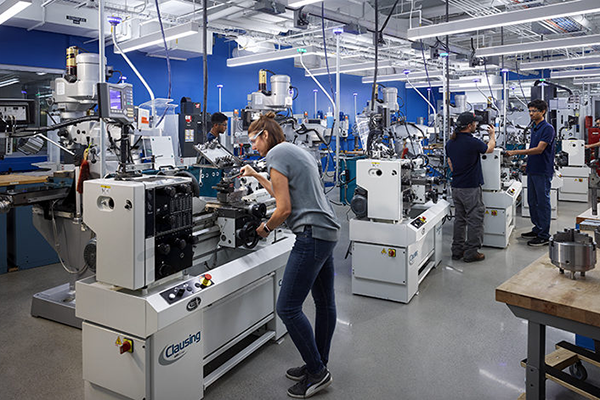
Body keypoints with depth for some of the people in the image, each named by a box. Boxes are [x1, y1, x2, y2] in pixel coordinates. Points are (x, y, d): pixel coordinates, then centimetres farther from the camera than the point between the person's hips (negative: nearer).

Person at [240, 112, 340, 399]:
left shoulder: (277, 154, -9)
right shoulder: (297, 151, 21)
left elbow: (284, 209, -13)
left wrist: (265, 228, 3)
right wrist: (256, 175, 35)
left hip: (312, 234, -11)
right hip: (328, 231, 11)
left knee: (288, 308, -7)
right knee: (324, 302, 15)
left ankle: (317, 372, 5)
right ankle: (318, 364, 28)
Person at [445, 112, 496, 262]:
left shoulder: (450, 142, 5)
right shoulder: (473, 142, -17)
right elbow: (490, 148, 4)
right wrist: (492, 134, 22)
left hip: (456, 187, 8)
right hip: (471, 188, -7)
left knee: (459, 219, 14)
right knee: (474, 220, 1)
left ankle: (457, 250, 20)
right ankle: (471, 252, 6)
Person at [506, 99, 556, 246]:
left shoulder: (548, 128, -14)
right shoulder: (534, 128, 14)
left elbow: (539, 149, -22)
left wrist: (517, 152, -25)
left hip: (543, 172, -9)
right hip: (532, 170, 9)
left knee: (543, 202, -2)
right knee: (532, 202, 14)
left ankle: (544, 236, 5)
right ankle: (537, 230, 26)